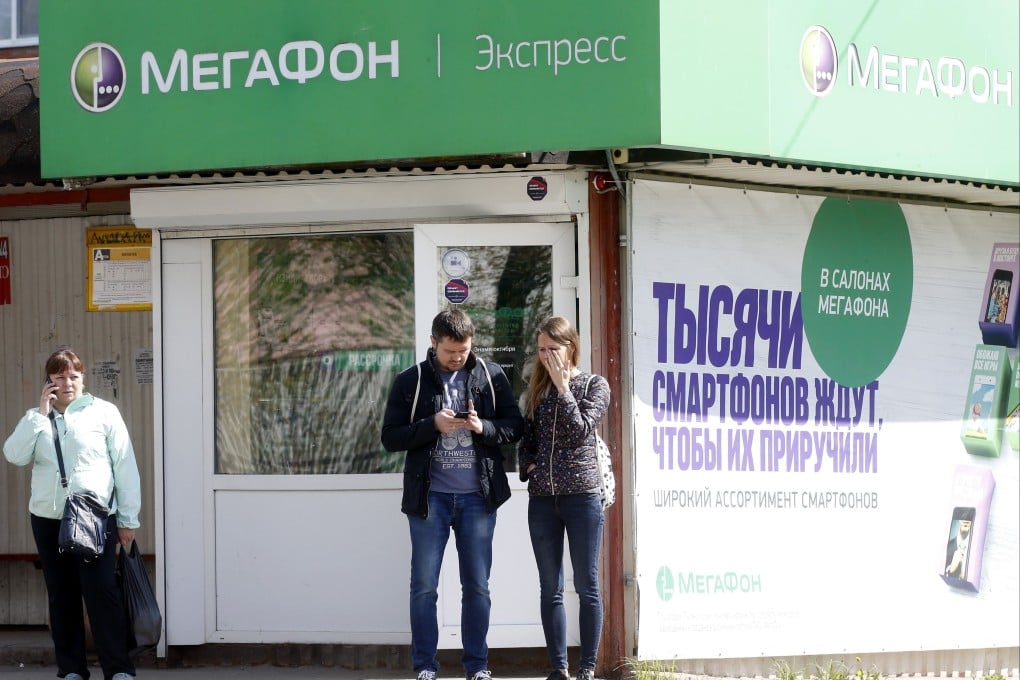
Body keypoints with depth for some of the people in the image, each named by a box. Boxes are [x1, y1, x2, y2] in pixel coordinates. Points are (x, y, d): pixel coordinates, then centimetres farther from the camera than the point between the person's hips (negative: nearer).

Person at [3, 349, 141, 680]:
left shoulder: (103, 412, 1)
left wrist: (128, 519, -3)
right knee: (61, 595, 7)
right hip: (48, 519, 4)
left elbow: (125, 466, 0)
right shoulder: (36, 418, 11)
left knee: (102, 590, -11)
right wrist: (41, 413, -9)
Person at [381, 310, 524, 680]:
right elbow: (390, 437, -1)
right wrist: (433, 424, -16)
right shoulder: (410, 382, 0)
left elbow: (515, 425, 5)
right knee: (424, 585, 1)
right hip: (429, 496, -1)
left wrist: (483, 427, -15)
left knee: (477, 586, 6)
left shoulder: (491, 375, 3)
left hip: (478, 496, 1)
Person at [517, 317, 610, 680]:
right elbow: (526, 439, 17)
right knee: (550, 588, 4)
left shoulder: (594, 385, 1)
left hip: (581, 495, -4)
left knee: (587, 586, -2)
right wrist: (528, 465, -1)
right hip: (542, 498, 4)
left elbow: (579, 430, -13)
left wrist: (562, 387, -11)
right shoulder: (537, 388, 12)